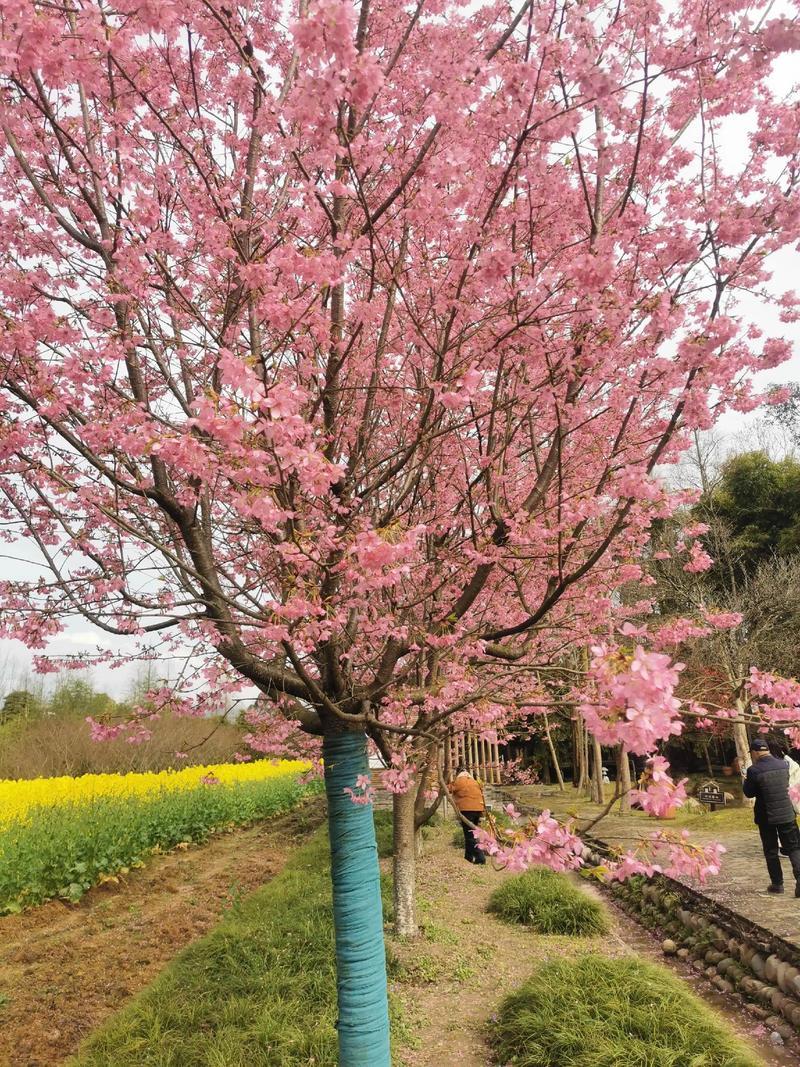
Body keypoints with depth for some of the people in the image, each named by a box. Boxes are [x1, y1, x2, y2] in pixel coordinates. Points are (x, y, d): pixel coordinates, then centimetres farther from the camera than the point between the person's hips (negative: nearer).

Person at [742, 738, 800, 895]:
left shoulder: (754, 770, -15)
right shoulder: (784, 765, -2)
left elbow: (749, 793, -4)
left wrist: (745, 781, 14)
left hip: (766, 817, -2)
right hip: (787, 813, 2)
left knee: (771, 851, 12)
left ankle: (777, 883, 16)